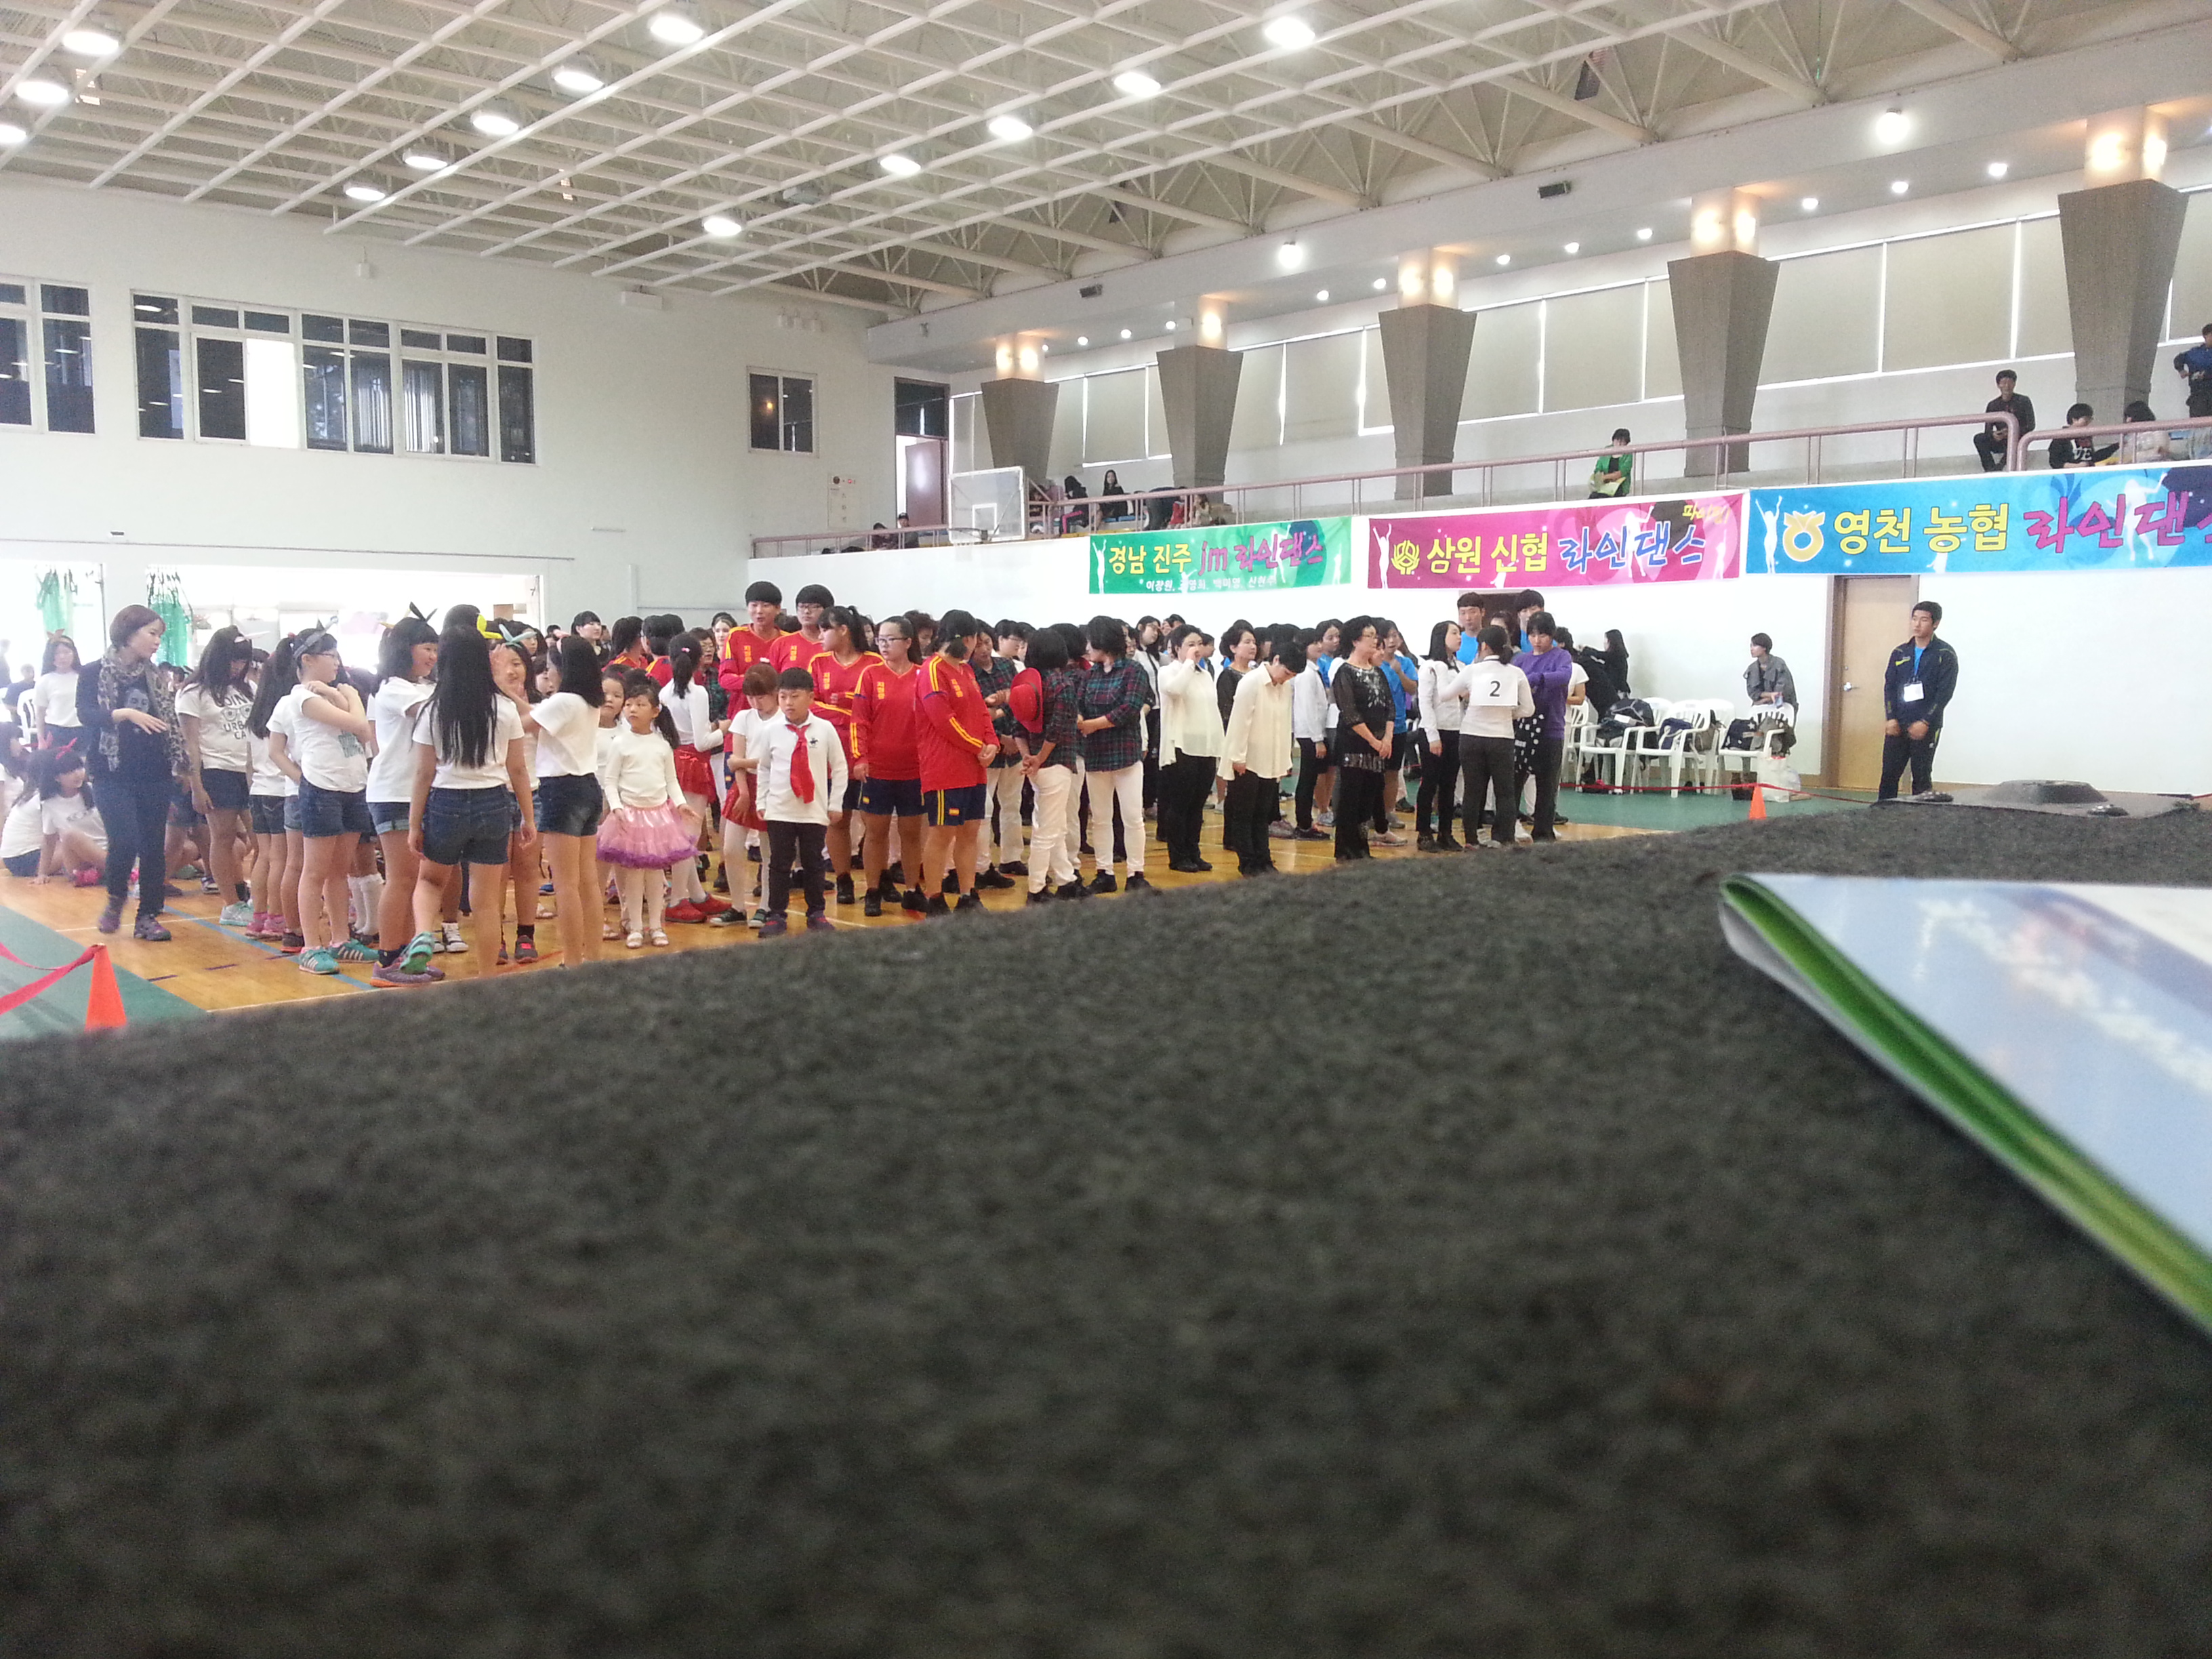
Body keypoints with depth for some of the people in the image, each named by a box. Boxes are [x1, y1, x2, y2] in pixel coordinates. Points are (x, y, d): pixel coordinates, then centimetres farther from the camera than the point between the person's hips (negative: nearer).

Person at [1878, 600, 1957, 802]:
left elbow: (1945, 692, -8)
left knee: (1922, 778, 1)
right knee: (1889, 774, 2)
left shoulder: (1945, 655, -2)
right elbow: (1889, 687, 9)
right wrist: (1890, 718, -4)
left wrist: (1925, 722, -16)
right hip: (1896, 726, 4)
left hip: (1925, 727, -4)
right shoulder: (1900, 653, 12)